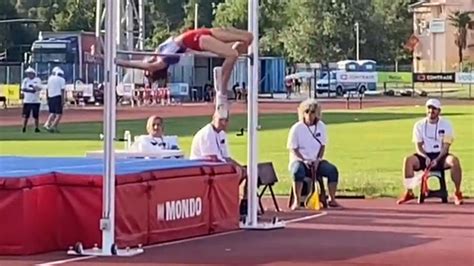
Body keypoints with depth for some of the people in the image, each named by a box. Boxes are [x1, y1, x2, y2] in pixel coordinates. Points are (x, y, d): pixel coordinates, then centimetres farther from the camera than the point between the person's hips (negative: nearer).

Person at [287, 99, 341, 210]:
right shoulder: (296, 128, -6)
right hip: (299, 160, -4)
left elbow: (323, 146, 9)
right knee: (298, 171, -38)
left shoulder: (321, 126, 5)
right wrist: (304, 161, -20)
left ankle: (332, 200, -6)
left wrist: (318, 160, -8)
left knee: (333, 170, -21)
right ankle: (297, 201, -32)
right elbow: (293, 149, -6)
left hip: (316, 161, 4)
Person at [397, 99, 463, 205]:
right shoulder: (419, 125, 3)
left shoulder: (446, 125, -1)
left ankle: (457, 192, -19)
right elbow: (418, 146, -3)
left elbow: (446, 147, -8)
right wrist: (426, 157, -23)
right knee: (408, 160, -28)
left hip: (441, 156, -1)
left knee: (454, 160, -33)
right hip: (424, 156, 1)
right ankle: (409, 192, -19)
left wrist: (437, 159, -25)